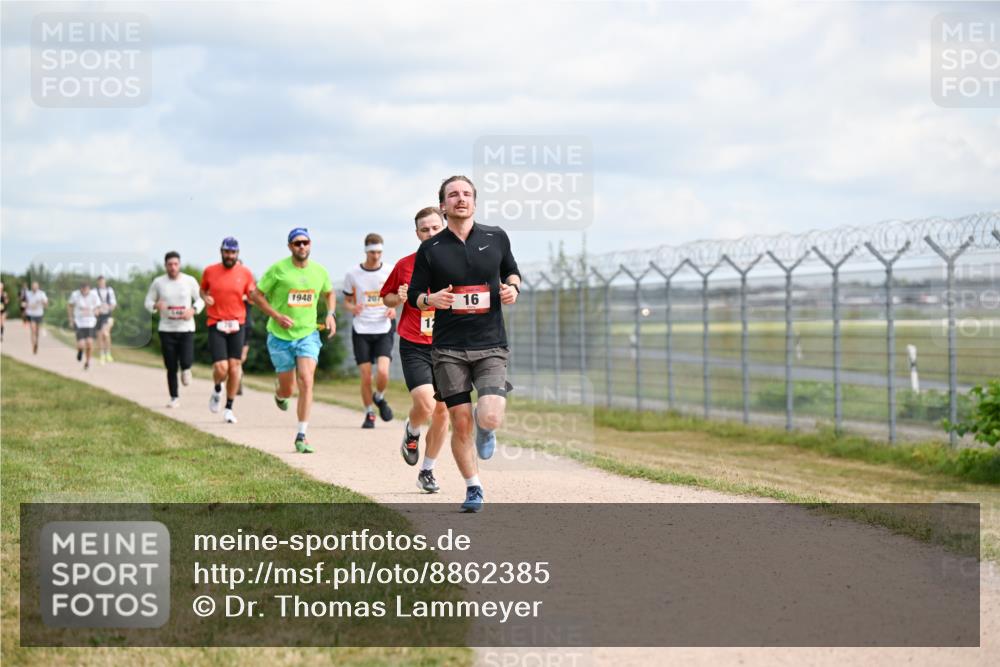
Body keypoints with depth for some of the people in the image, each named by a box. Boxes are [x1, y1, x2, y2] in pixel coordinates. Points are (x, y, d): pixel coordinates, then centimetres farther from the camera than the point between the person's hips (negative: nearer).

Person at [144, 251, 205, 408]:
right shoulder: (158, 282, 0)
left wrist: (193, 310, -12)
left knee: (186, 361, -17)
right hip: (166, 330, 1)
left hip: (186, 328, -1)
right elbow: (148, 301, 8)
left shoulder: (190, 281, -1)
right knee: (171, 367, 3)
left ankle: (185, 369, 21)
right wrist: (155, 306, -16)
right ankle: (174, 398, 17)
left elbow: (200, 300, 9)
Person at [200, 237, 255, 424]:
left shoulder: (245, 273, 3)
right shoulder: (210, 271, 3)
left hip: (237, 324, 1)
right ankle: (217, 389, 24)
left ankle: (229, 408, 13)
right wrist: (205, 297, -1)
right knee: (221, 369, -12)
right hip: (216, 325, -1)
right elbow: (202, 289, 21)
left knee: (235, 366, -1)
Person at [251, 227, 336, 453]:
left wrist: (330, 314, 3)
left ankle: (301, 436, -12)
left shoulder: (319, 271, 1)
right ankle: (279, 394, 47)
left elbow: (329, 293, 21)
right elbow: (256, 295, -5)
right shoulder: (278, 269, -10)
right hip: (280, 337, -1)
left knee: (306, 382, -16)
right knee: (287, 390, 6)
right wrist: (277, 316, -17)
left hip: (308, 335, 2)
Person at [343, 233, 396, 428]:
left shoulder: (390, 272, 1)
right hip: (361, 331, 0)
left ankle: (379, 398, 14)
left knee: (383, 371, -17)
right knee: (365, 377, -3)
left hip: (383, 330, 0)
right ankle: (369, 414, 16)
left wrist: (393, 309, -7)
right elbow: (347, 300, 10)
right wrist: (352, 308, -13)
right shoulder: (352, 274, 0)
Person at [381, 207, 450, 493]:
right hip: (414, 347, -2)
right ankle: (411, 432, 17)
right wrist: (398, 298, -8)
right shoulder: (405, 265, 0)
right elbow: (386, 297, 13)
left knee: (442, 411, 4)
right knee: (425, 406, -19)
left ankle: (427, 471, 21)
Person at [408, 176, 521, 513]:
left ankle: (485, 429, 22)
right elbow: (414, 295, 7)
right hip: (449, 348, 0)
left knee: (490, 418, -17)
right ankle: (474, 488, 18)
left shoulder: (496, 238, 4)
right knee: (461, 423, -2)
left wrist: (512, 287, -1)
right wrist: (431, 299, -15)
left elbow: (511, 271, 21)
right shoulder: (430, 249, 1)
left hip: (491, 346, 0)